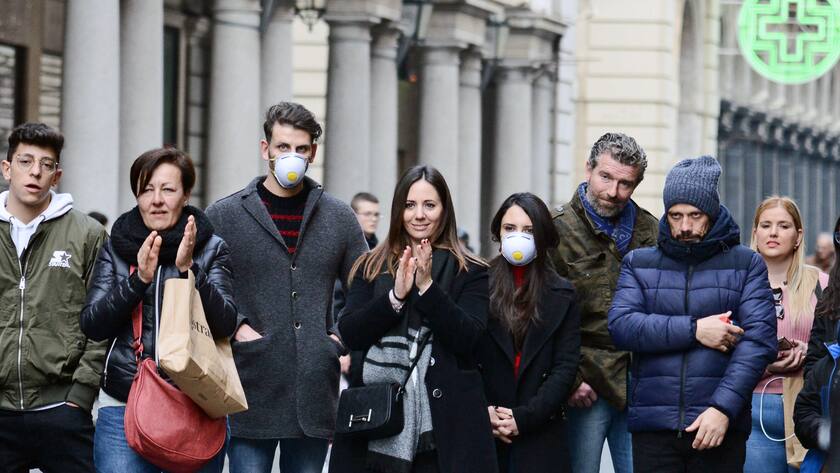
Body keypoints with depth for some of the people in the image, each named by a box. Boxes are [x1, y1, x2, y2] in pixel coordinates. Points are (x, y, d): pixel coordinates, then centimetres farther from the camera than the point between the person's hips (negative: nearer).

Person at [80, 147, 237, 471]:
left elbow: (225, 324, -6)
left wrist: (189, 270, -19)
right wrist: (138, 279, -14)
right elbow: (92, 326, -1)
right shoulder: (115, 249, 9)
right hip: (123, 405, 1)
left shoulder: (211, 249, 5)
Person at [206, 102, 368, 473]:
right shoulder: (223, 216, 3)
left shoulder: (339, 218, 11)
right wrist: (234, 328, -9)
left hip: (316, 398, 3)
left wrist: (343, 338, 3)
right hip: (251, 397, -2)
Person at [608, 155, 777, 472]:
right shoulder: (639, 264, 13)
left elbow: (759, 339, -3)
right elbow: (621, 326, -3)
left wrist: (723, 407, -15)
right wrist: (694, 330, -12)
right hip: (653, 427, 1)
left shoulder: (747, 265, 7)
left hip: (721, 425, -1)